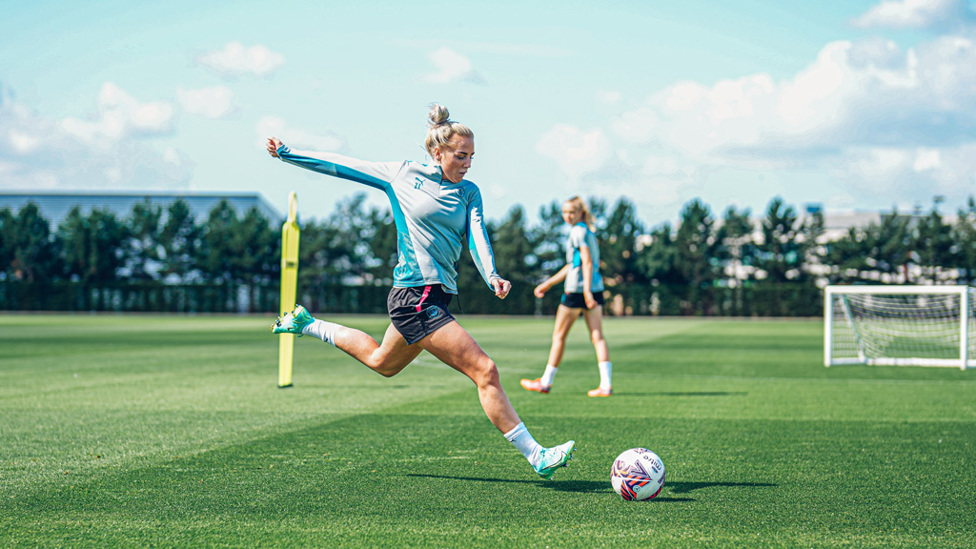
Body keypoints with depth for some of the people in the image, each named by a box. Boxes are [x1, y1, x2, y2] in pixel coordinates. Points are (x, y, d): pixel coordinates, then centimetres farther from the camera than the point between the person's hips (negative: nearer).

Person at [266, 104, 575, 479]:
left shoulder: (469, 193, 10)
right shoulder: (403, 174, -2)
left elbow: (477, 235, -6)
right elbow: (342, 167, 6)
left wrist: (491, 275, -26)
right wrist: (287, 154, 6)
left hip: (438, 295, 7)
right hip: (415, 297, -7)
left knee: (382, 362, 29)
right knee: (485, 371, -15)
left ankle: (308, 325, 46)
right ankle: (535, 455, -14)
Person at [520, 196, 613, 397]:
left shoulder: (578, 231, -8)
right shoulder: (588, 231, 20)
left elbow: (587, 261, -18)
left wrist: (587, 290, -26)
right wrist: (548, 283, 31)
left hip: (577, 289, -8)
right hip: (596, 289, 8)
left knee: (559, 335, 4)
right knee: (597, 336, 0)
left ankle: (545, 382, 14)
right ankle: (606, 385, -9)